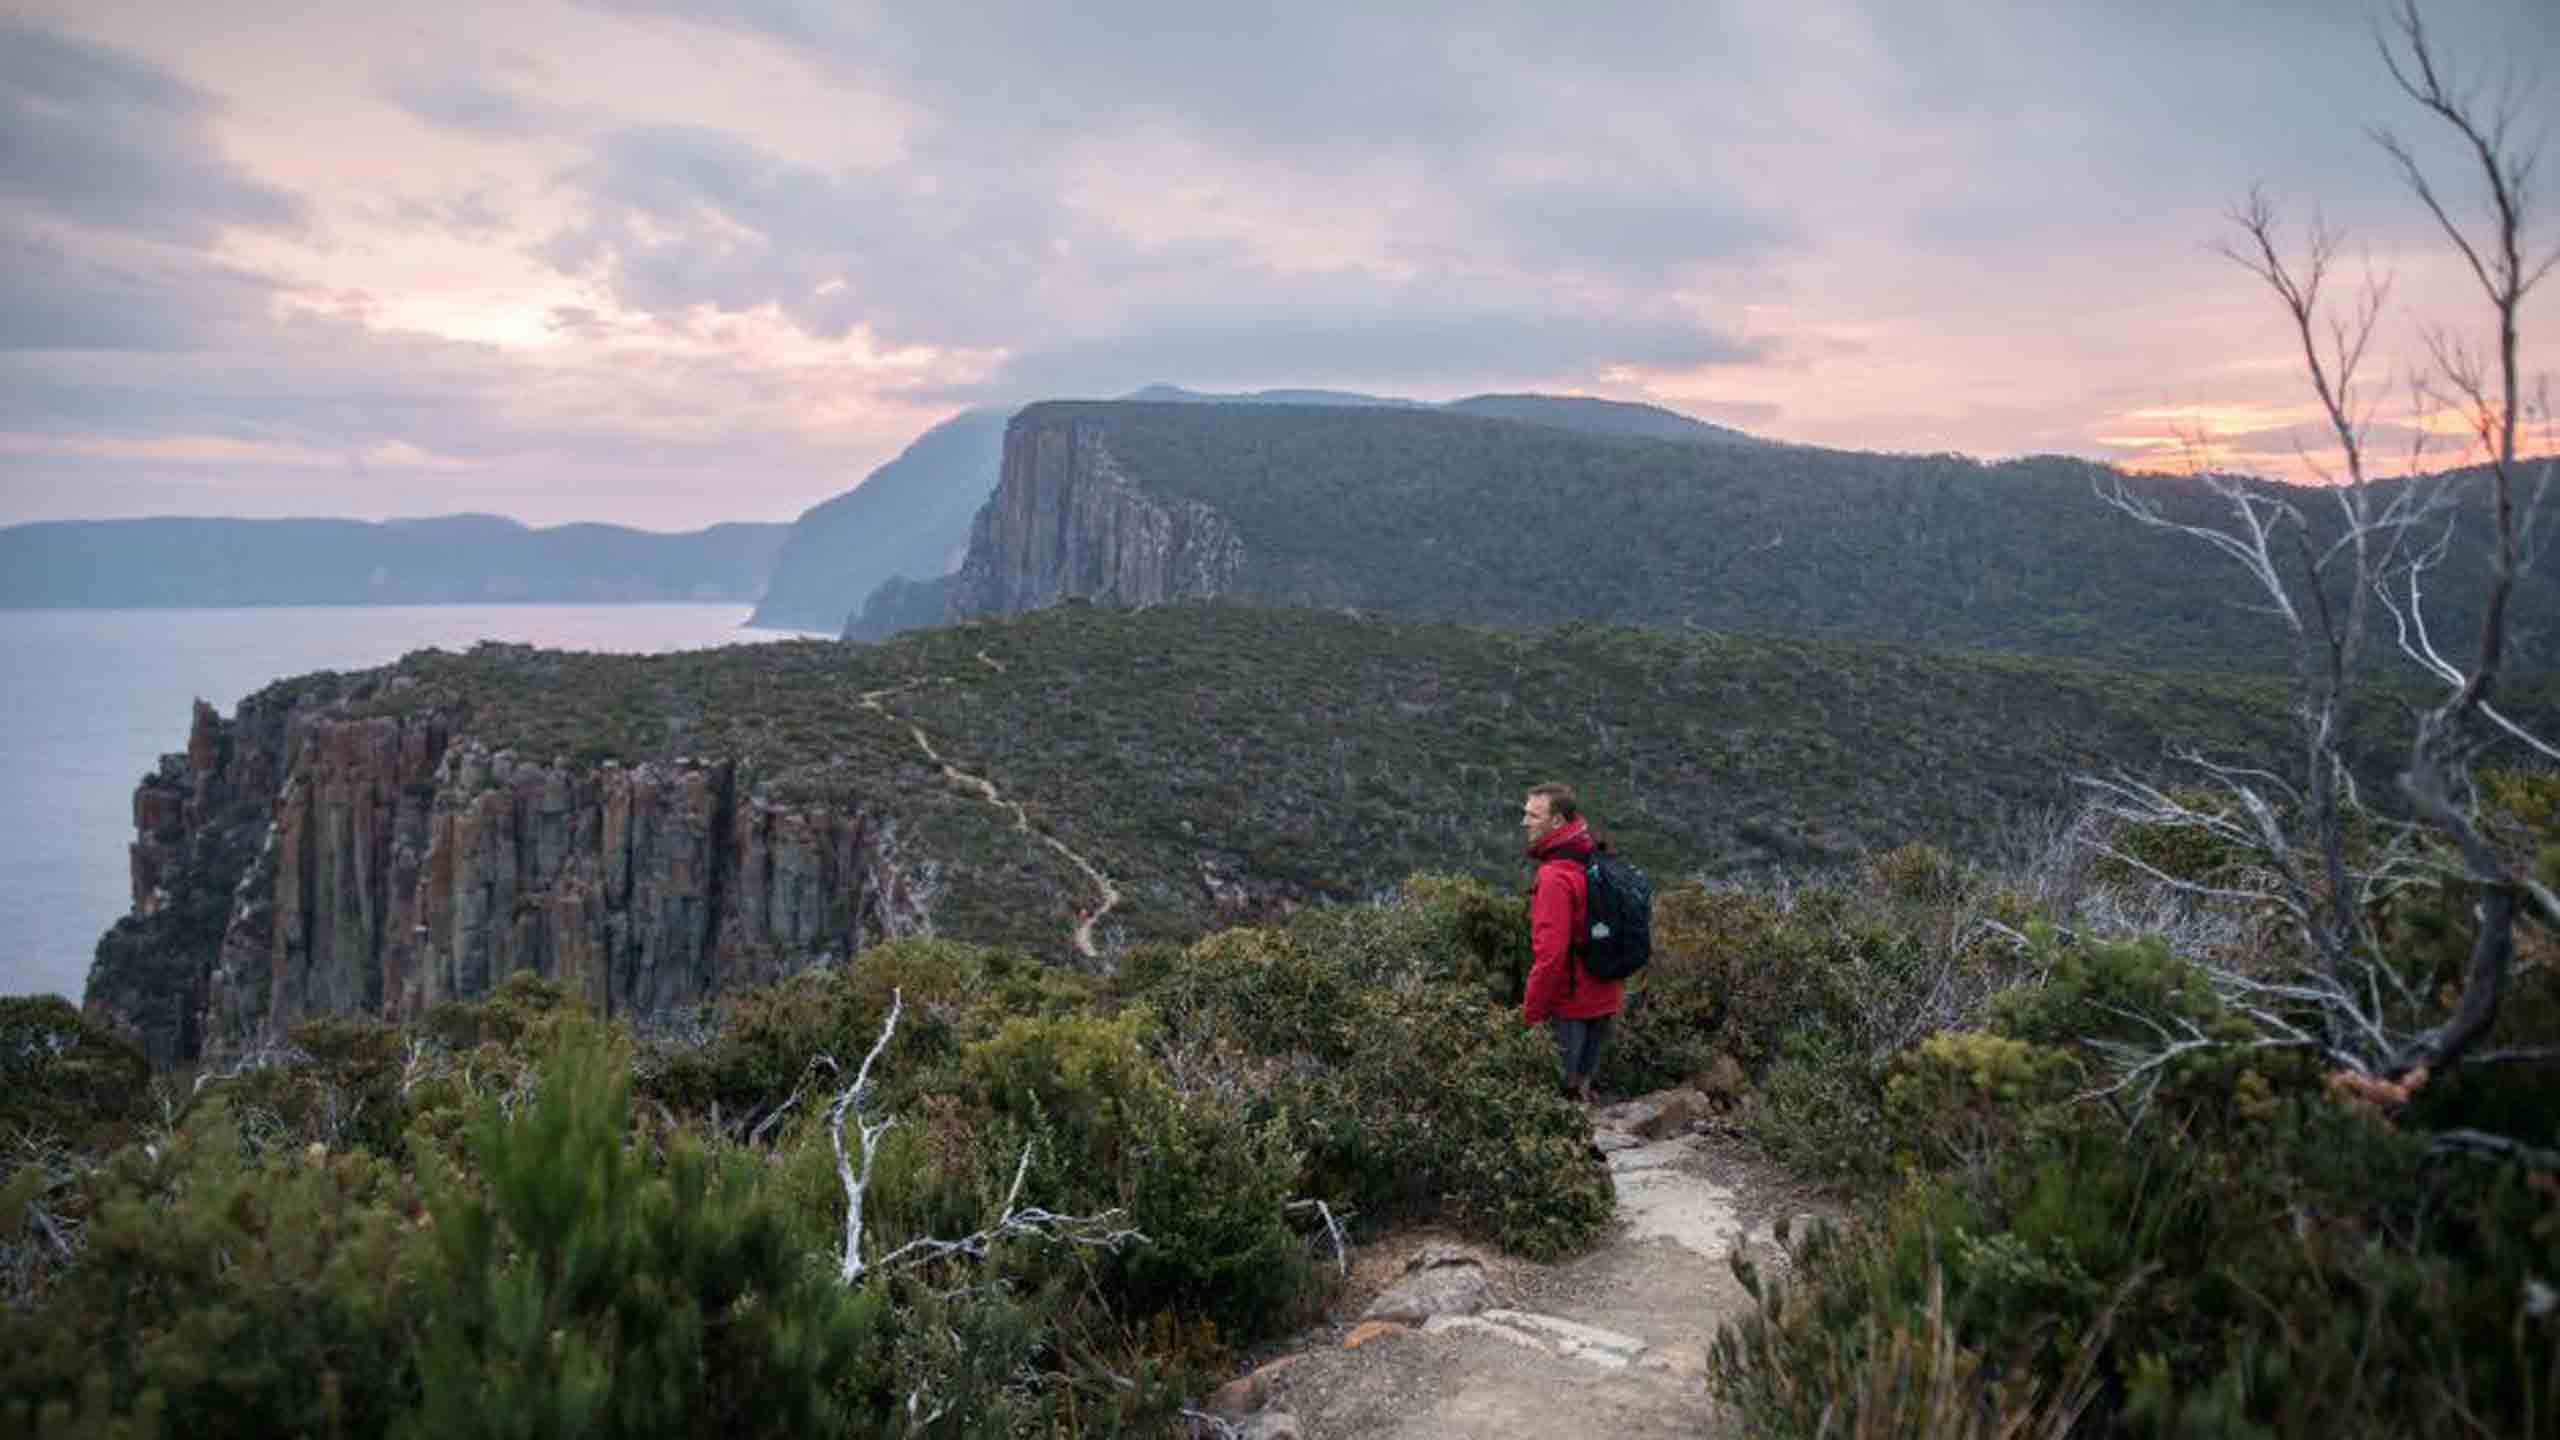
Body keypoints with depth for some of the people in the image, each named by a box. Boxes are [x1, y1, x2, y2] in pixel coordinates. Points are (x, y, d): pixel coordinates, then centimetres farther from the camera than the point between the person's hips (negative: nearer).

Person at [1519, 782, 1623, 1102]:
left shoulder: (1556, 877, -21)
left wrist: (1531, 1012, -18)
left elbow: (1550, 954, -26)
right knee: (1581, 1084, 19)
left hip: (1568, 1007, -8)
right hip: (1604, 1002, 8)